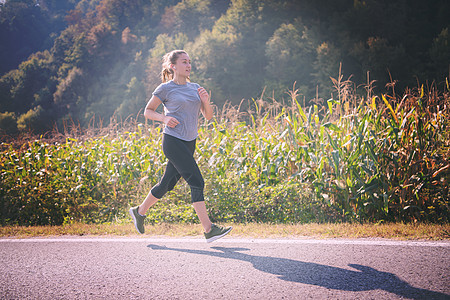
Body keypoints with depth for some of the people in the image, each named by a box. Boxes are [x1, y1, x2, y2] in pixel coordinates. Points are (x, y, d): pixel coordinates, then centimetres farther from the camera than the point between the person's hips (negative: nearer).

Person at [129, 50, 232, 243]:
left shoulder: (195, 88, 14)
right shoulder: (165, 89, -2)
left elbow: (208, 116, 12)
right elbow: (147, 111, 5)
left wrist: (206, 101, -8)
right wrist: (164, 118, -13)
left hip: (189, 143, 7)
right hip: (173, 141, -7)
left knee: (167, 184, 14)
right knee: (196, 182, -14)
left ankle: (139, 211, 34)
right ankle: (209, 230, -13)